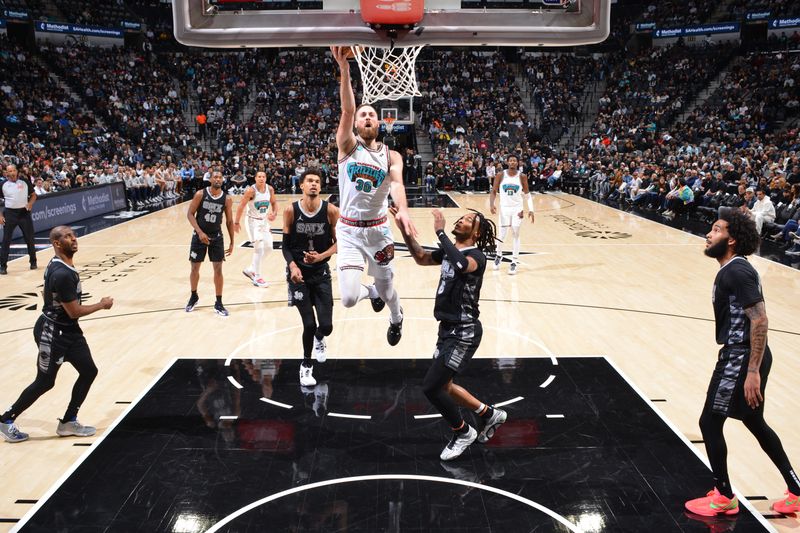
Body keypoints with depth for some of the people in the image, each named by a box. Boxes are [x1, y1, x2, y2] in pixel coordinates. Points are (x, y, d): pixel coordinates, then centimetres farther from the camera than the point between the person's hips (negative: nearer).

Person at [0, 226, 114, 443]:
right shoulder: (62, 274, -28)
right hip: (52, 333, -9)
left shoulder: (61, 266, 4)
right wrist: (102, 305, -12)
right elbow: (74, 311, -25)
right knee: (45, 382, 4)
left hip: (69, 330, 10)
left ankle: (68, 422, 20)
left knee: (89, 371, 9)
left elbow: (46, 293, 18)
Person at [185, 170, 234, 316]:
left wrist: (232, 242, 2)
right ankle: (193, 297, 30)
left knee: (218, 269, -1)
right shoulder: (200, 194, -10)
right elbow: (190, 214, -8)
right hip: (199, 236, -1)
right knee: (195, 268, 8)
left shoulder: (226, 199, -5)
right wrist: (200, 232, -19)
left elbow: (229, 221, 2)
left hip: (216, 237, 1)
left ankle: (218, 303, 9)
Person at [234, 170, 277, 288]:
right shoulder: (251, 191, -20)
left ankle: (250, 270, 24)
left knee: (268, 248, 9)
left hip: (265, 221, 7)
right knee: (259, 247, -13)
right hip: (253, 221, -7)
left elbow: (274, 203, 9)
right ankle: (257, 278, -3)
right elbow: (241, 206, -15)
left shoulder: (270, 189, -5)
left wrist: (274, 213, -11)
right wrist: (236, 222, -12)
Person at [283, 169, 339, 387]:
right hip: (298, 273, -1)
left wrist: (321, 256, -19)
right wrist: (292, 265, -19)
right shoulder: (291, 211, -8)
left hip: (321, 273, 1)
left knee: (326, 326, -2)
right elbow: (286, 245, -2)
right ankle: (306, 365, 23)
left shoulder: (330, 211, -10)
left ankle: (319, 339, 38)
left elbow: (338, 243, -3)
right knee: (309, 325, -4)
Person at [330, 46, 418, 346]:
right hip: (349, 230, -1)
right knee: (349, 298, -12)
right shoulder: (347, 146, -3)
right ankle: (371, 292, 27)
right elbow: (347, 109, -20)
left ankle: (397, 319, 52)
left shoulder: (391, 156, 0)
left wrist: (403, 210, -41)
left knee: (385, 287, 14)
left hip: (378, 229, 1)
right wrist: (344, 68, -35)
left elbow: (397, 183, -20)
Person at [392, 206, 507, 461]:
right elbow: (422, 258, 22)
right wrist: (405, 231, 9)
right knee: (442, 386, 18)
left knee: (430, 387, -9)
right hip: (448, 328, 9)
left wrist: (440, 231, -31)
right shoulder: (449, 251, 9)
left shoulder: (477, 255, -16)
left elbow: (461, 265, -40)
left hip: (464, 333, -9)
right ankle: (490, 414, 37)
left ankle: (464, 432, 14)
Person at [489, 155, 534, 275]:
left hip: (517, 209, 0)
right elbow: (494, 191, 0)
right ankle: (498, 256, 29)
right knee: (502, 235, 3)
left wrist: (531, 209, -6)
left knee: (516, 235, 0)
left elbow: (527, 194, 3)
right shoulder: (500, 175, -5)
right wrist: (491, 204, -17)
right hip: (504, 208, 0)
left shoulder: (522, 177, -4)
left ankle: (514, 262, 7)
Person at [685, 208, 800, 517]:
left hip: (742, 358, -10)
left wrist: (752, 371, -26)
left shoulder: (736, 271, -19)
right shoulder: (732, 270, 13)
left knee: (710, 423, 1)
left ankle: (724, 497, 16)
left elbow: (760, 320, -24)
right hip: (740, 355, 10)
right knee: (755, 423, 20)